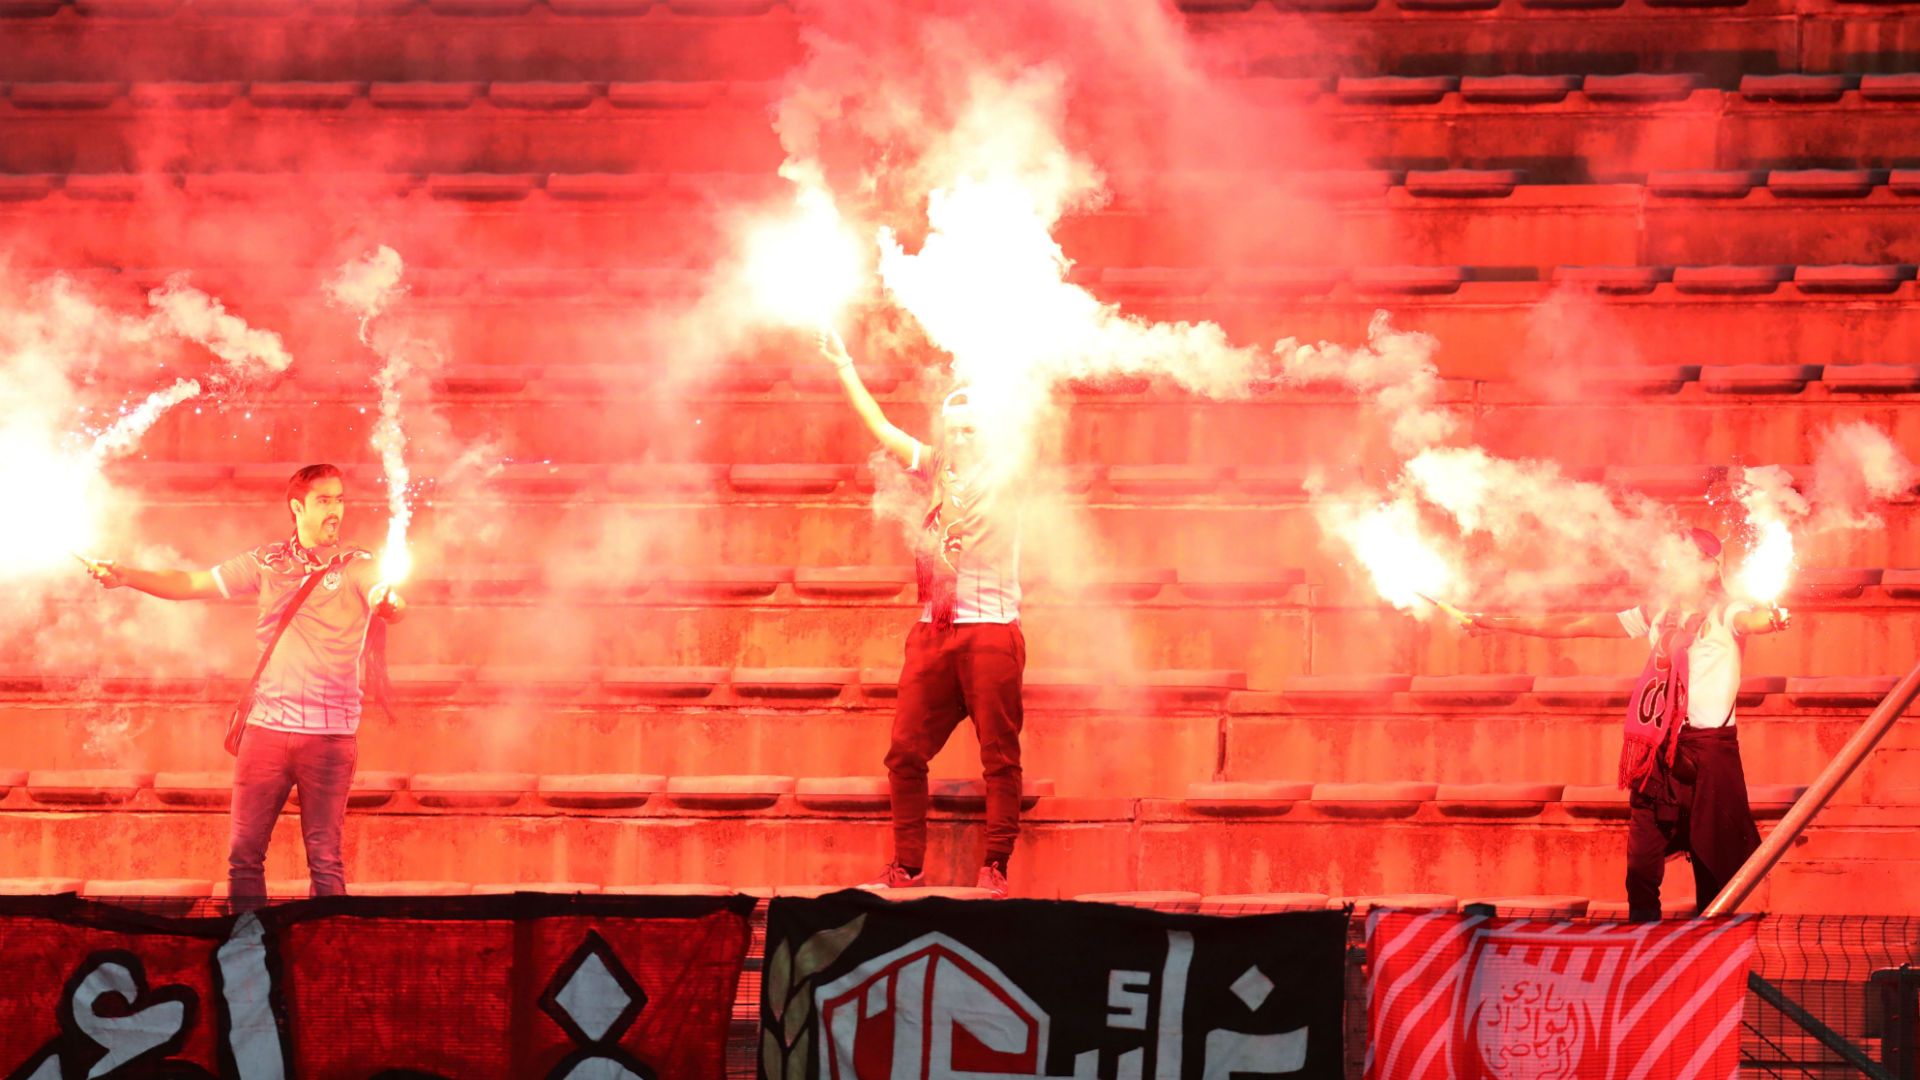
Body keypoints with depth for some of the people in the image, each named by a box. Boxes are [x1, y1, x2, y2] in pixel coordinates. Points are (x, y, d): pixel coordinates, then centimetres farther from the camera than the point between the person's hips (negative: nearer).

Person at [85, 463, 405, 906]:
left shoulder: (359, 567, 2)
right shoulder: (266, 563, 9)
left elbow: (392, 606, -15)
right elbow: (190, 584, 12)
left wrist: (391, 602, -39)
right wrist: (126, 576, 0)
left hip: (330, 732, -2)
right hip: (266, 724, 2)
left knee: (325, 860, -1)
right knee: (244, 853, 2)